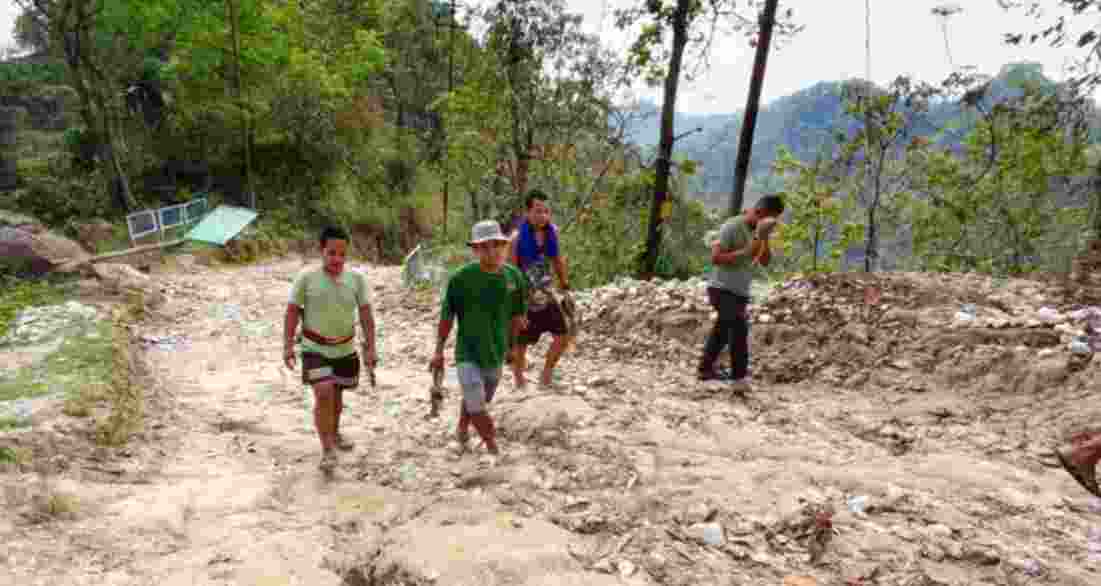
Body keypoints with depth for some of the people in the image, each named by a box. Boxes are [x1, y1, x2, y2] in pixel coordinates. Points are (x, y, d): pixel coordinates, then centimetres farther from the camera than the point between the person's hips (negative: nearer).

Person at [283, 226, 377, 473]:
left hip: (345, 348, 3)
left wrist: (370, 348, -8)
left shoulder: (356, 278, -7)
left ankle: (334, 433, 46)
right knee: (323, 394, -18)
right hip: (315, 348, -3)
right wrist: (288, 346, -10)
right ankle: (327, 450, -7)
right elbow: (292, 312, -6)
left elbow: (366, 314, -4)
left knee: (337, 395, 19)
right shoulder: (306, 277, -12)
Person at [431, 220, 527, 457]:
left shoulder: (514, 277, -8)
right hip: (468, 354, -4)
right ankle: (493, 447, 13)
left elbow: (517, 316, 7)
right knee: (477, 408, -10)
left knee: (476, 401, 22)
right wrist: (438, 352, -1)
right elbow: (446, 317, -6)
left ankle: (461, 432, 48)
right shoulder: (461, 278, -17)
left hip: (496, 354, 4)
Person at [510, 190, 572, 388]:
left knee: (562, 336, 0)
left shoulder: (552, 232, -4)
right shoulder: (518, 237, -18)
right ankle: (519, 380, 32)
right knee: (521, 344, 8)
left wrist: (565, 285, 13)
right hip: (524, 299, -4)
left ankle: (547, 371, 24)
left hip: (546, 296, 4)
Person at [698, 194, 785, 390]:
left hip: (739, 292, 9)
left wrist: (764, 238, -8)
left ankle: (706, 368, 32)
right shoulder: (732, 227, -14)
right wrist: (745, 251, -23)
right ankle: (739, 377, -19)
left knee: (723, 330, 18)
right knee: (739, 328, -22)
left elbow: (765, 262, 7)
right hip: (723, 290, -9)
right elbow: (715, 257, -18)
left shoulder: (757, 231, 10)